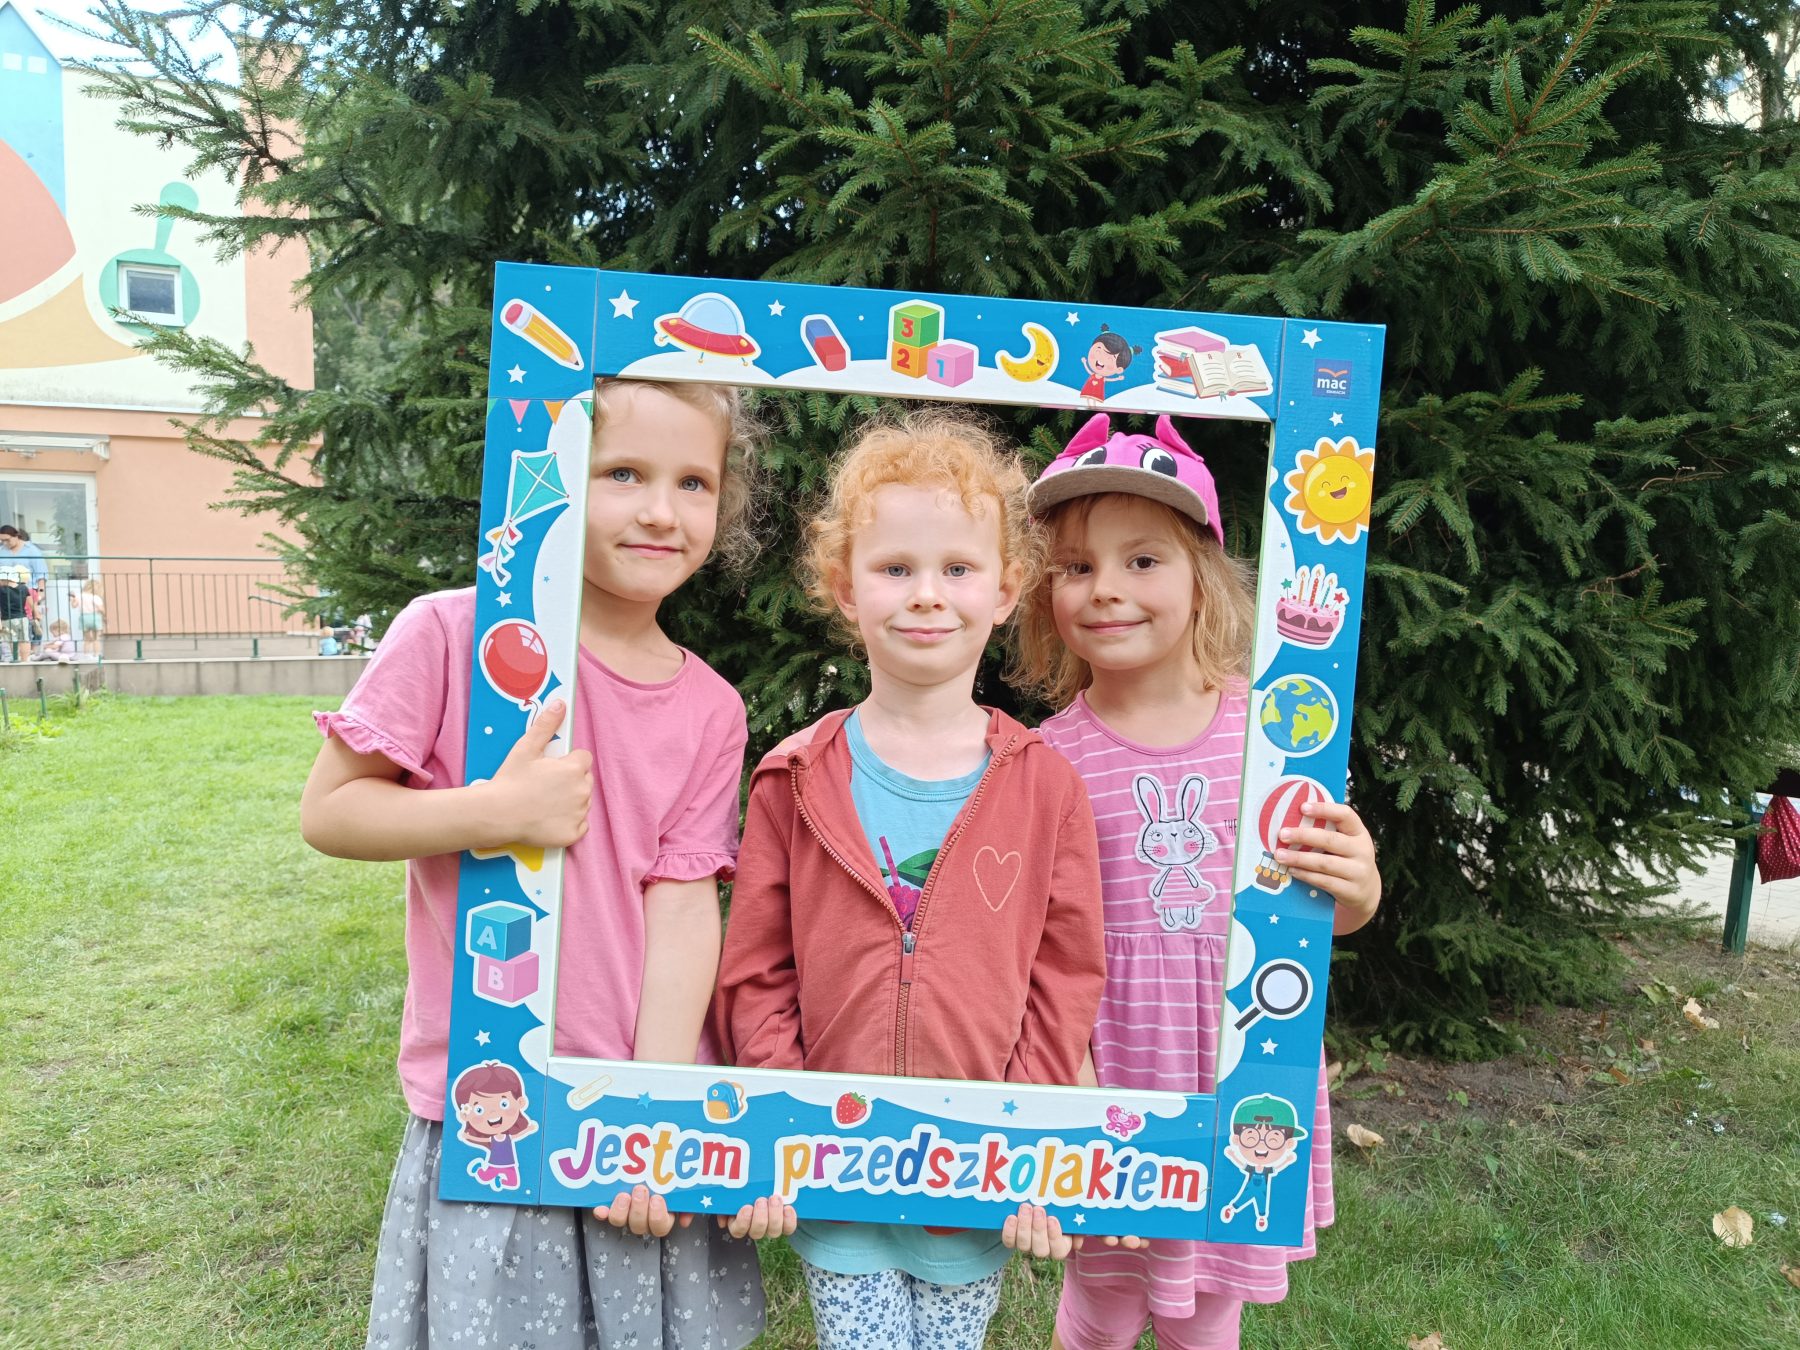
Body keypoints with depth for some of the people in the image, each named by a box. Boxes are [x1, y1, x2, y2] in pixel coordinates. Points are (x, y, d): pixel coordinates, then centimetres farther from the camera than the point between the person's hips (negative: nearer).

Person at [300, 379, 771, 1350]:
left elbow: (684, 905, -5)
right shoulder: (453, 633, -11)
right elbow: (327, 811, -7)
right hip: (485, 1120, -2)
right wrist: (498, 813, -21)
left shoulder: (711, 711, -2)